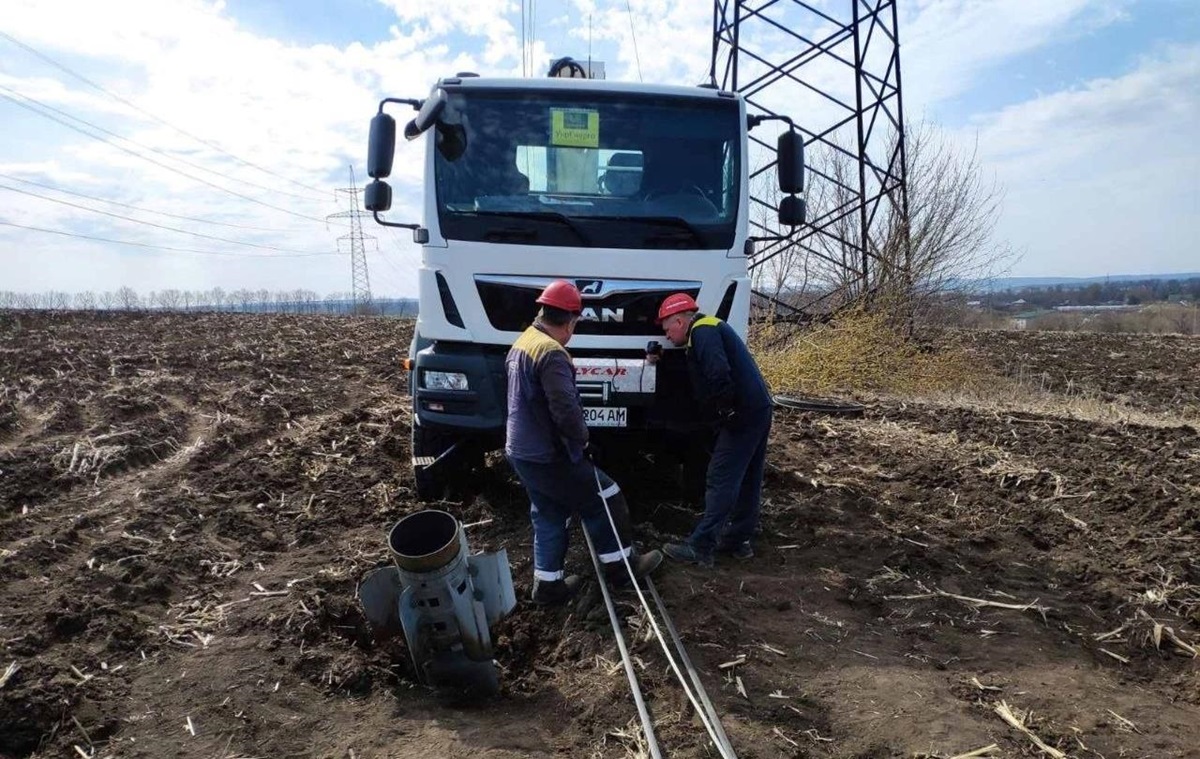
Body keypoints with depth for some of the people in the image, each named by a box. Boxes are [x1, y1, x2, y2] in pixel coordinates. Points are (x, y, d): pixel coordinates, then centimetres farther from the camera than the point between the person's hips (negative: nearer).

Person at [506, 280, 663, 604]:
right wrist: (582, 437, -11)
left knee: (548, 516, 18)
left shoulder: (522, 343, 10)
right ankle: (620, 563, 19)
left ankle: (548, 583, 23)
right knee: (606, 498, 6)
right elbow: (565, 408, -30)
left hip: (521, 451, 10)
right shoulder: (551, 352, -23)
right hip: (549, 456, -10)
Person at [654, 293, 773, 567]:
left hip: (743, 415, -10)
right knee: (746, 480, 15)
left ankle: (699, 547, -3)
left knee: (721, 481, -7)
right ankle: (738, 540, 24)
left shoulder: (703, 331, -12)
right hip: (758, 410, 10)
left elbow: (719, 374, -27)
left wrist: (726, 409, -16)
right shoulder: (710, 329, 20)